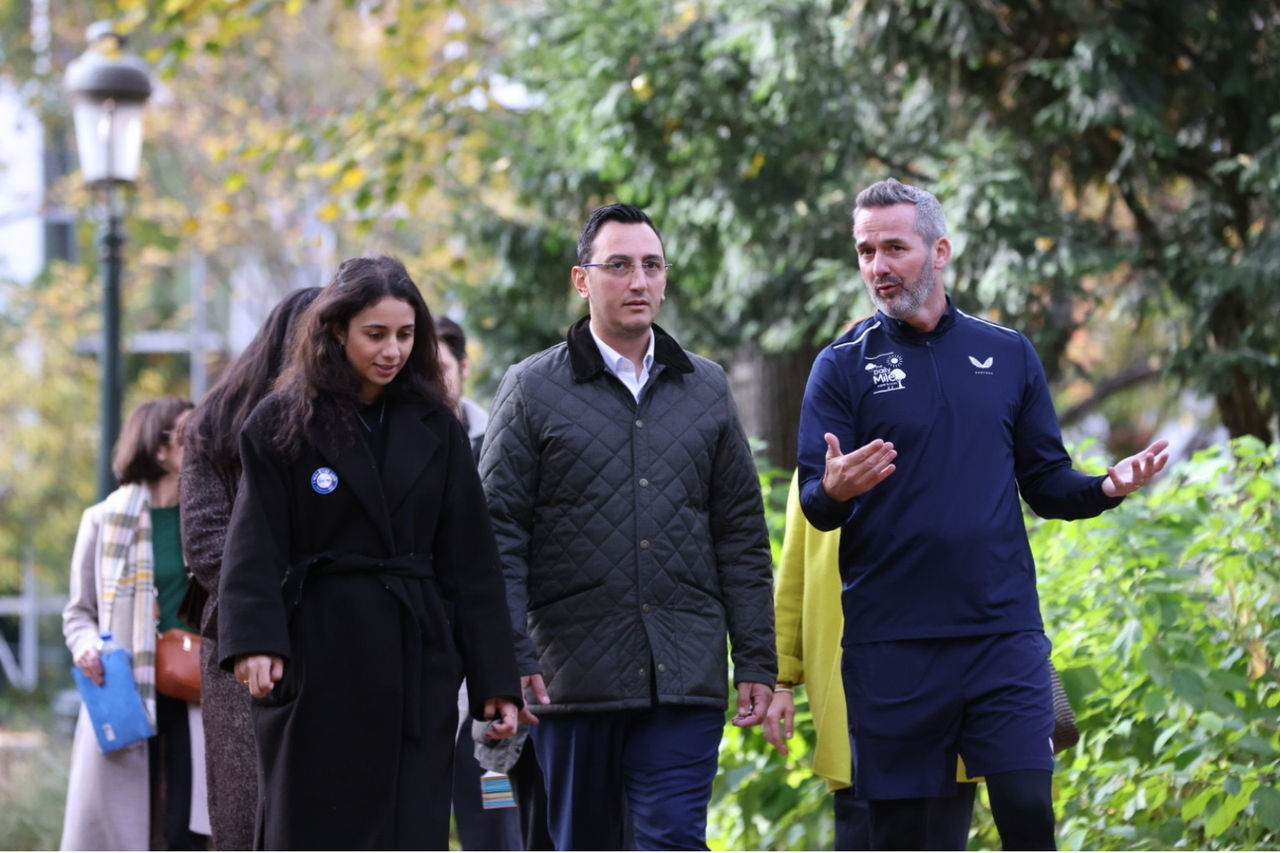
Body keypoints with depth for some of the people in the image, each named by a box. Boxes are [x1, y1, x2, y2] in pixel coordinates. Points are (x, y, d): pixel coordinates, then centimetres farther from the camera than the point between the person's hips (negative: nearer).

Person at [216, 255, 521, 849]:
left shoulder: (435, 428, 10)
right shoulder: (282, 423, 1)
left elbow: (471, 562, 9)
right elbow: (254, 548, -6)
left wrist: (494, 679, 4)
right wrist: (254, 642, -22)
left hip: (415, 666, 3)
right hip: (317, 672, -2)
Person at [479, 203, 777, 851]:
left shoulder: (706, 389, 13)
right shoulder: (533, 390, 4)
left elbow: (741, 535, 14)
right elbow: (499, 534, 0)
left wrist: (756, 661, 8)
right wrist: (508, 658, -10)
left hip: (685, 676, 1)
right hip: (572, 671, -1)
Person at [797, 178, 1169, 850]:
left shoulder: (1008, 355, 10)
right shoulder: (842, 367, 4)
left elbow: (1047, 485, 12)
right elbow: (815, 506, -3)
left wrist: (1107, 487, -9)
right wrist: (835, 491, -27)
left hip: (1003, 633, 1)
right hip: (890, 641, -1)